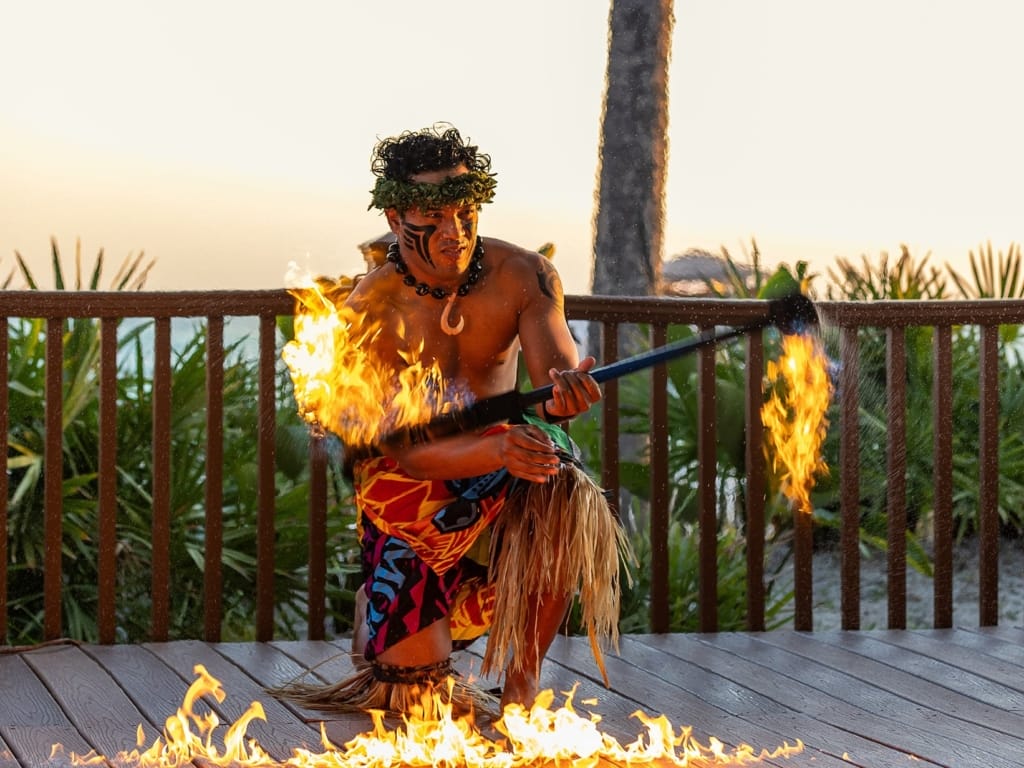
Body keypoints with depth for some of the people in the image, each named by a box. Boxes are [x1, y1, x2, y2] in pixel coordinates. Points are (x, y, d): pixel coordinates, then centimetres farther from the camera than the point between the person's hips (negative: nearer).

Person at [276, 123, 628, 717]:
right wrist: (496, 450, -46)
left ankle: (522, 675, -15)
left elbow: (556, 374, -27)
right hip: (410, 490, -1)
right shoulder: (371, 312, -22)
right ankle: (377, 607, 32)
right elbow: (404, 450, -27)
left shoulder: (525, 276, -15)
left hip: (509, 456, 1)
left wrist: (564, 396, -53)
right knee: (413, 684, -7)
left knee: (562, 497, -37)